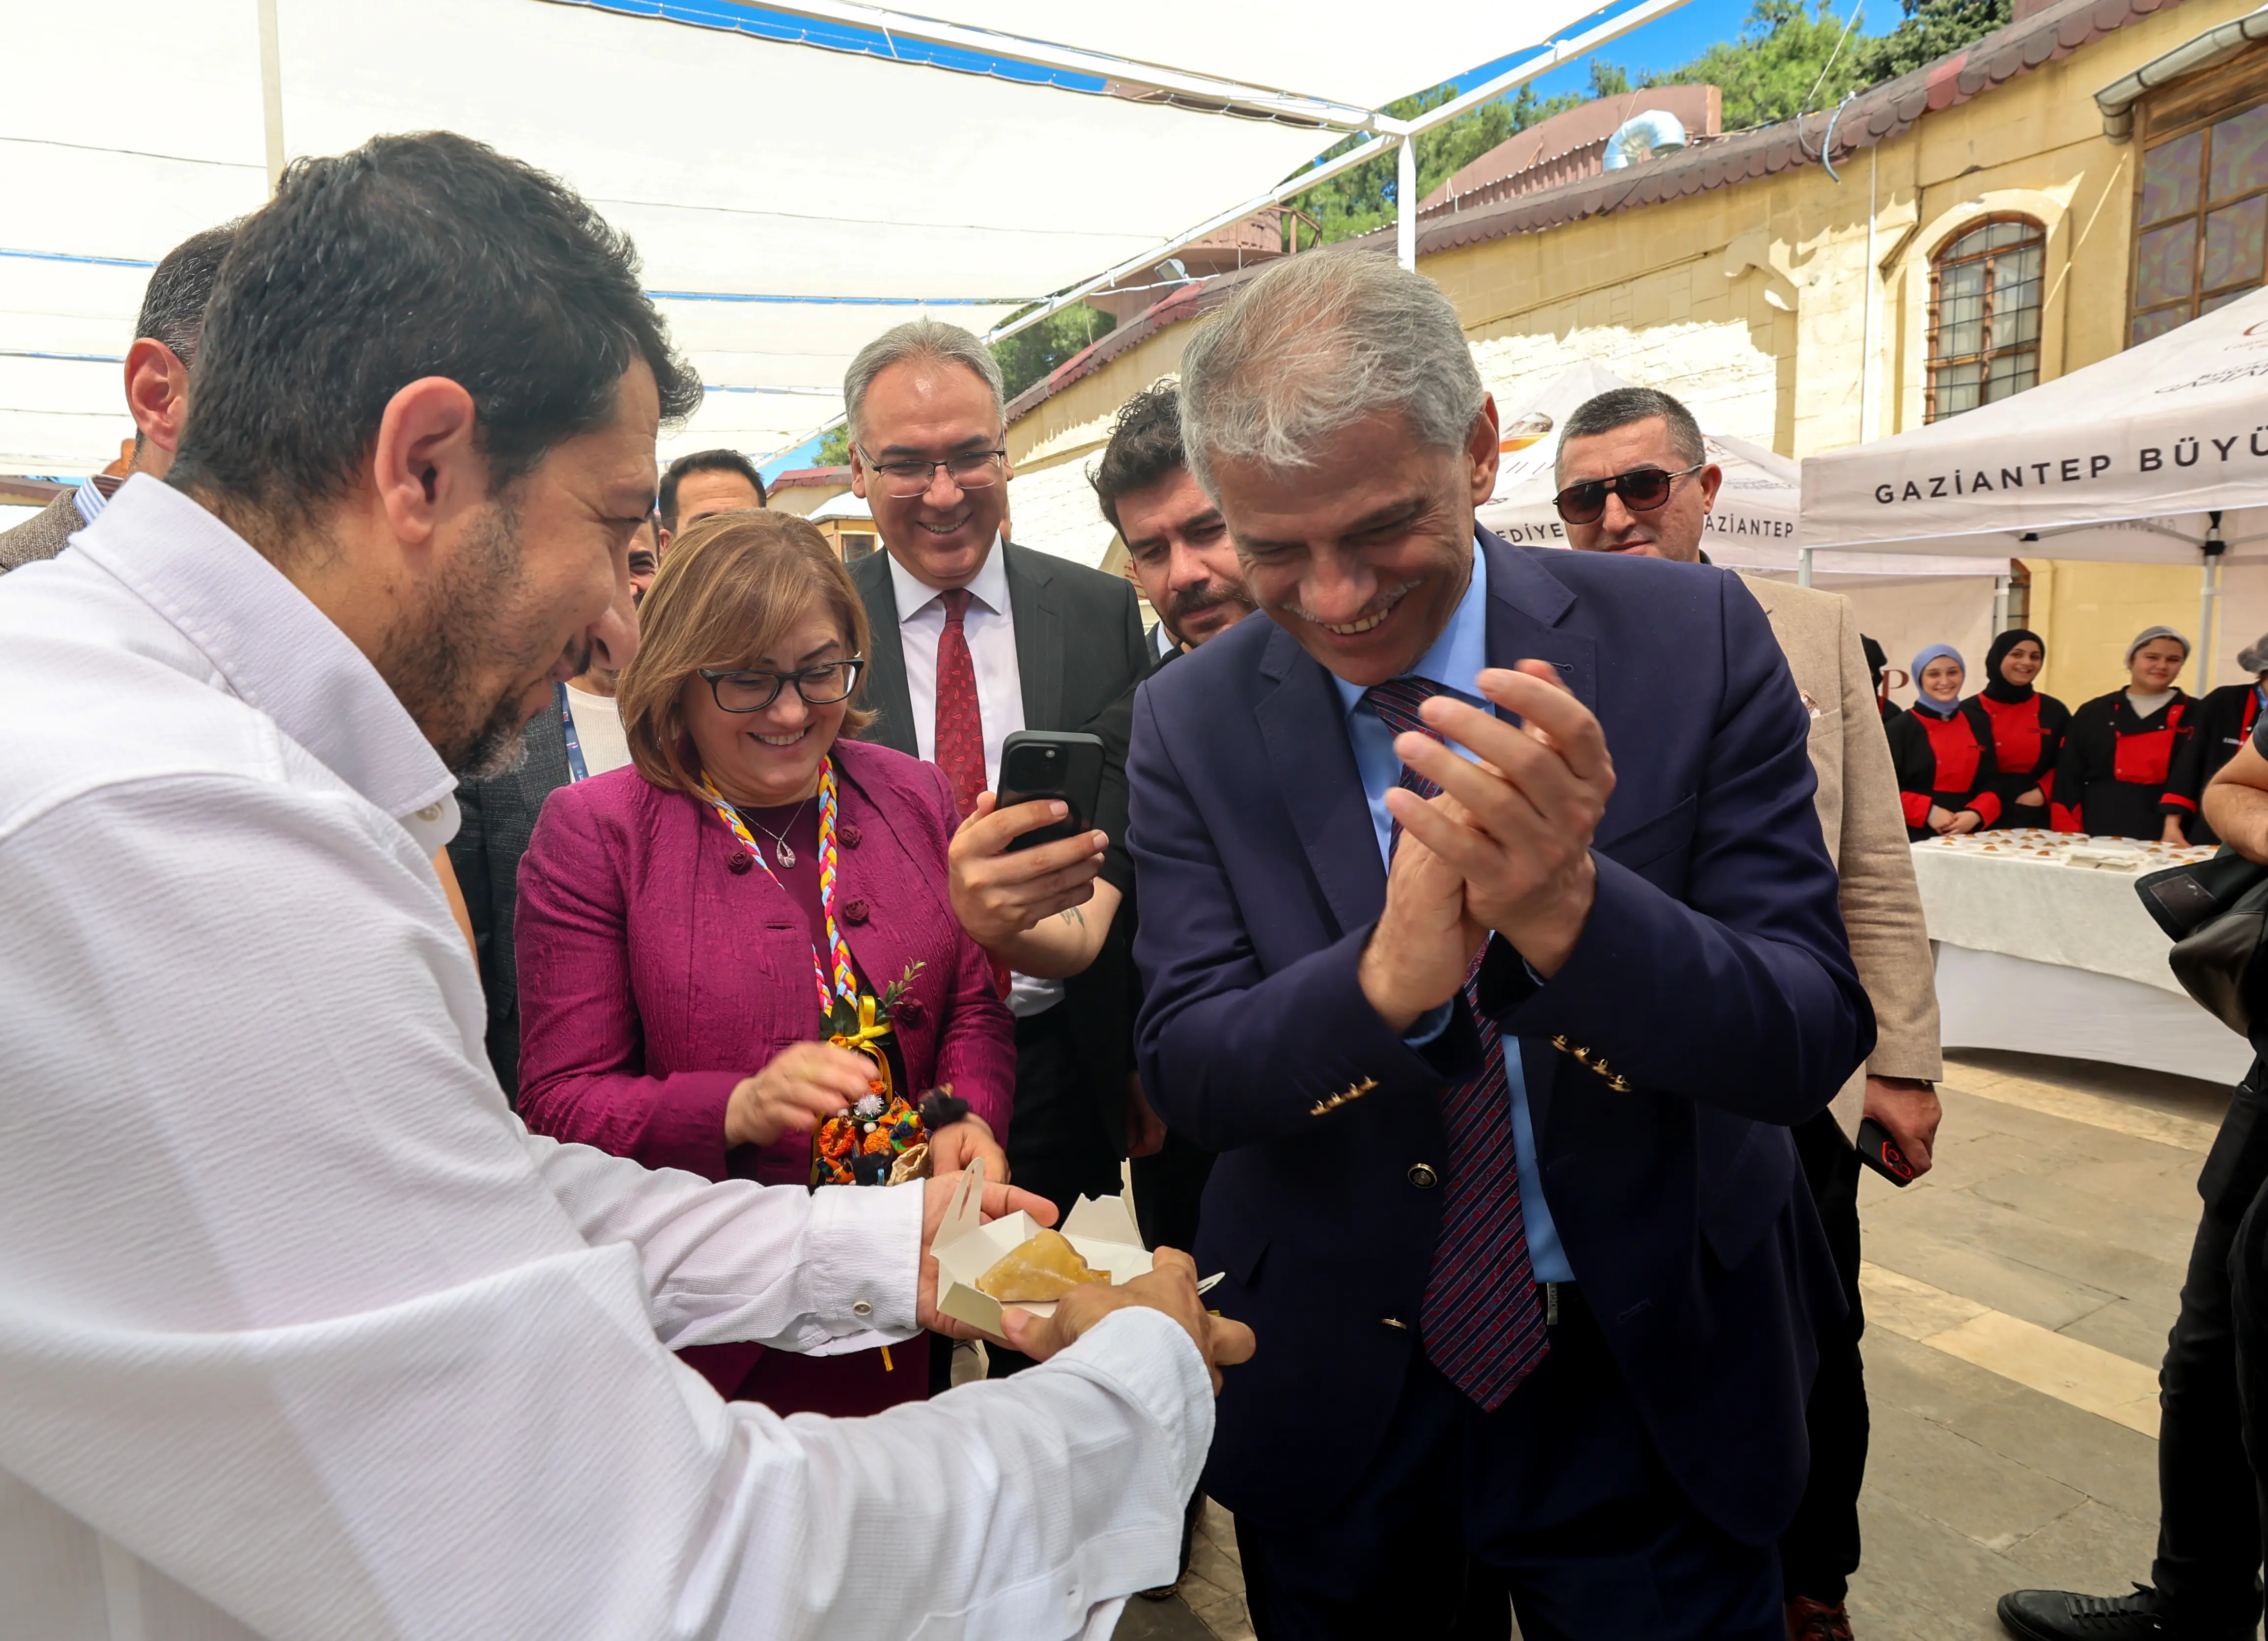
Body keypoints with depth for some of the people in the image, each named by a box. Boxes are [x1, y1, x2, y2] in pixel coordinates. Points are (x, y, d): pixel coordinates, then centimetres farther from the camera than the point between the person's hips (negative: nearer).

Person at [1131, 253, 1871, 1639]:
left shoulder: (1694, 640, -14)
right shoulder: (1191, 721, -11)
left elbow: (1816, 1040, -16)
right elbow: (1186, 1071, -14)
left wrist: (1574, 910, -37)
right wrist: (1384, 975, -35)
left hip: (1656, 1387, 0)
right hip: (1337, 1403, 1)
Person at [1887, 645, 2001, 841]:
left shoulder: (1978, 724, 11)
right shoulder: (1900, 728, -4)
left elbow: (1991, 783, 10)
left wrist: (1976, 814, -8)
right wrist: (1928, 812, -17)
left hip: (1968, 835, 4)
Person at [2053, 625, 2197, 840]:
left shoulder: (2194, 716, 7)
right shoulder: (2094, 713, 9)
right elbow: (2068, 778, 4)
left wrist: (2173, 824, -20)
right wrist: (2069, 837, -6)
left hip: (2161, 839, 0)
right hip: (2097, 835, 1)